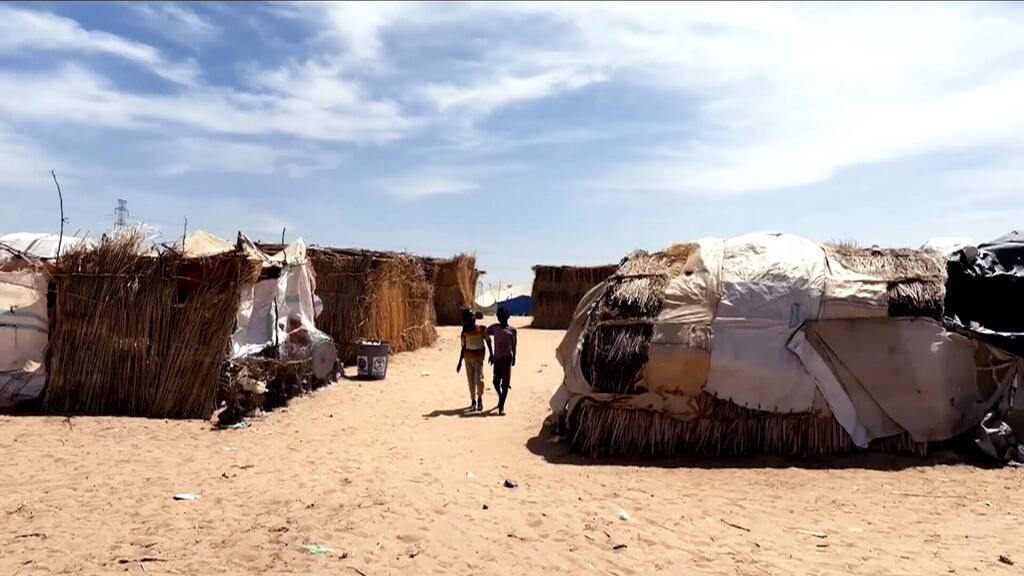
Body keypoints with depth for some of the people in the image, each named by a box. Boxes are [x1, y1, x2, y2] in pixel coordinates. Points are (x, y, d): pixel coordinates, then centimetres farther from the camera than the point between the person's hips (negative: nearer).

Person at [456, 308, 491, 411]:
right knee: (470, 380, 4)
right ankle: (473, 401, 15)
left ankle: (480, 398, 12)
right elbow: (463, 347, 10)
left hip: (478, 358, -3)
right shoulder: (465, 332, 2)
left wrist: (490, 354, 0)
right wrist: (460, 362, 11)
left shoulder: (481, 329, -6)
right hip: (468, 358, 3)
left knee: (478, 379, -11)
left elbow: (488, 341, 5)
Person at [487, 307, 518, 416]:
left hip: (507, 358, -2)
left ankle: (501, 407, -4)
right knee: (496, 381, 9)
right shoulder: (494, 328, 7)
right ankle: (500, 397, 38)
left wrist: (514, 357, 12)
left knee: (505, 383, -6)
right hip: (497, 357, 2)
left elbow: (514, 345, 11)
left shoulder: (512, 330, 5)